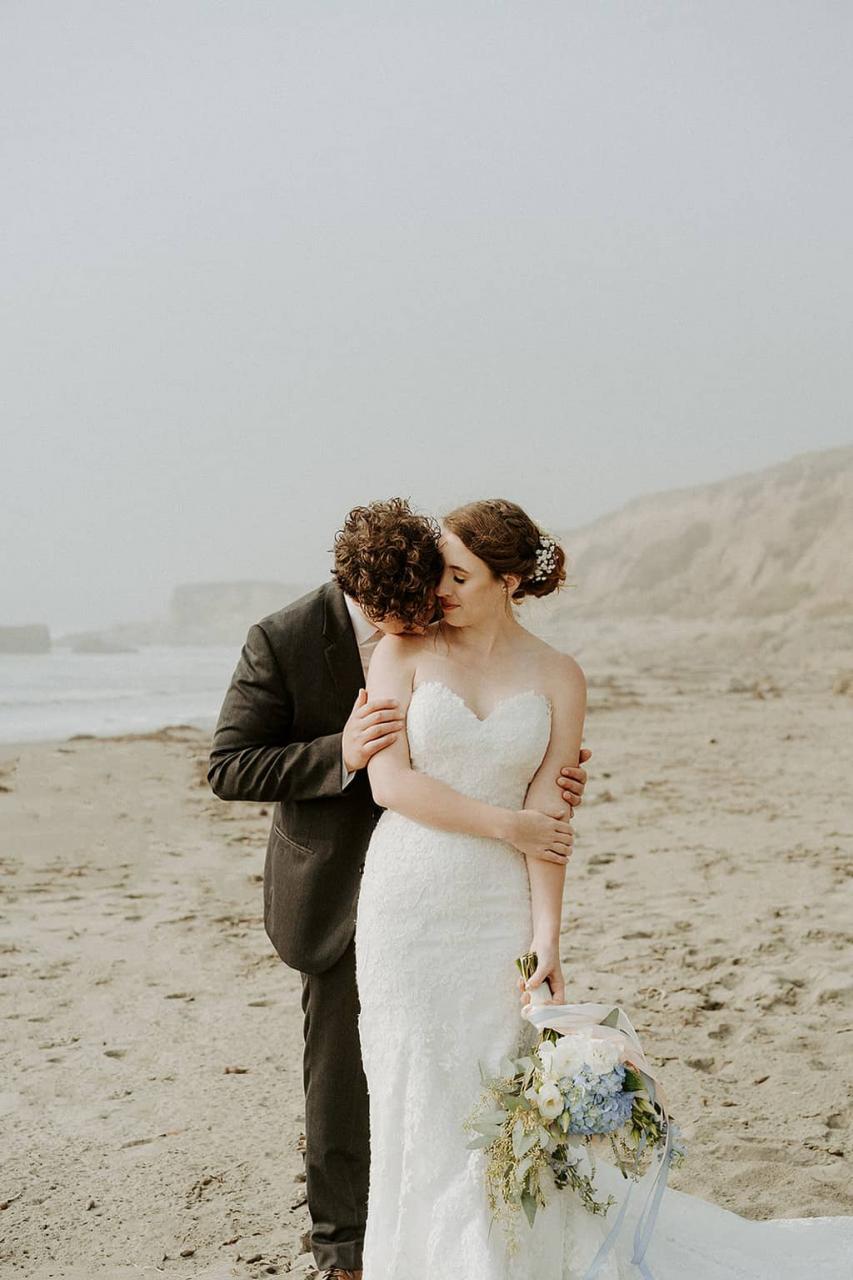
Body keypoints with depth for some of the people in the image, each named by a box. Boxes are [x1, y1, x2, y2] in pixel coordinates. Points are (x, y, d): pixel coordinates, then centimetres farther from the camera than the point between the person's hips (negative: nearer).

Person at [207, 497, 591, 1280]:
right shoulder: (284, 642, -17)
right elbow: (228, 768, -15)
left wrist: (555, 779, -15)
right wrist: (340, 754, -29)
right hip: (339, 888, -3)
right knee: (342, 1067, 8)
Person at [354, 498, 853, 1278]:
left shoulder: (557, 678, 0)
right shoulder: (404, 653, -2)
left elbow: (549, 815, -6)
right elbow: (390, 781, -10)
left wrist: (545, 935, -13)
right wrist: (507, 824, -11)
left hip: (499, 909, 0)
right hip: (408, 905, 0)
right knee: (420, 1096, 7)